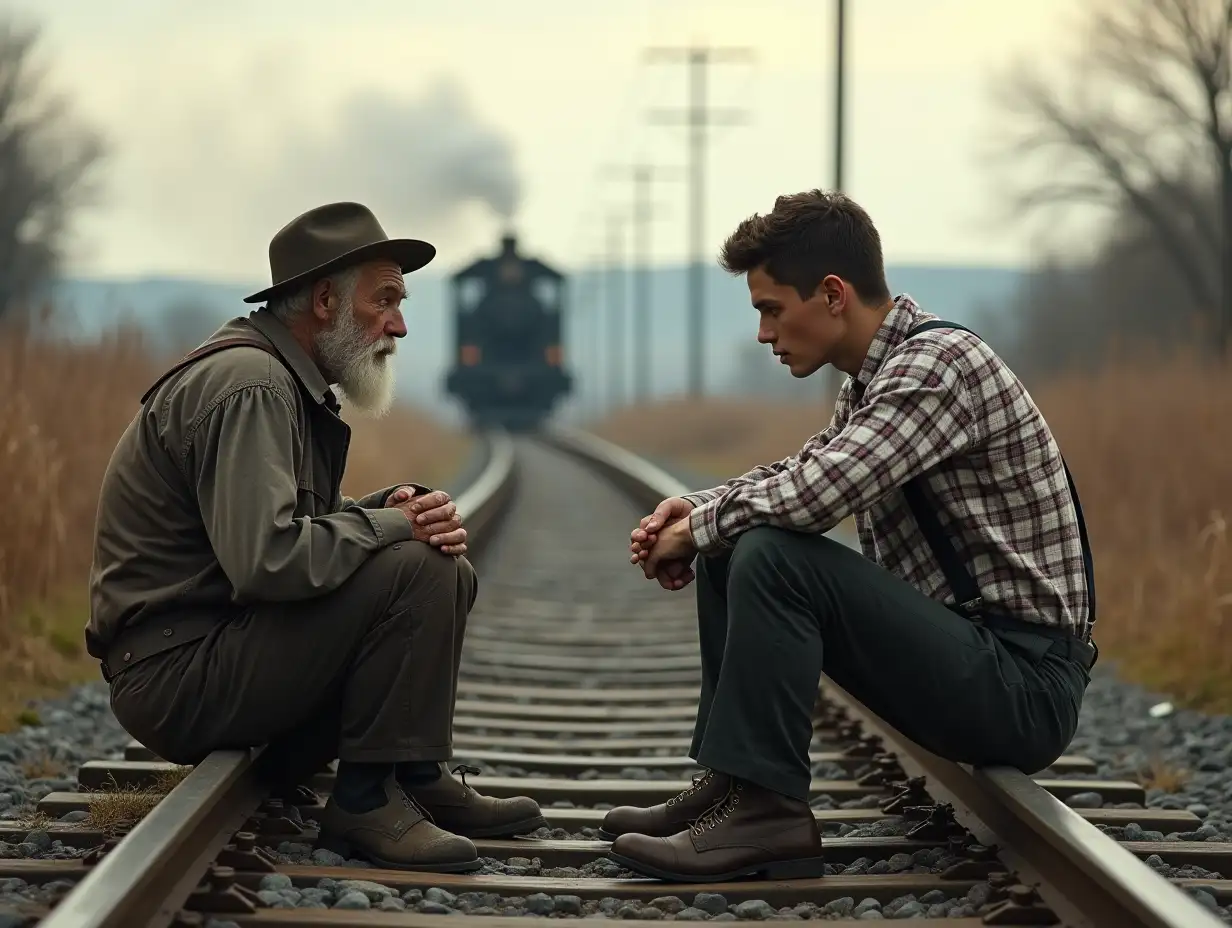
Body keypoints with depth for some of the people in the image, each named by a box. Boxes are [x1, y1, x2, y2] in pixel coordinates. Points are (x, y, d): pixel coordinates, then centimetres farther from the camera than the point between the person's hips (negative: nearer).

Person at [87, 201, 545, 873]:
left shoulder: (291, 383, 15)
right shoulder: (248, 386, -19)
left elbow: (311, 522, 15)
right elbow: (266, 558, -30)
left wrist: (396, 507, -5)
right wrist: (394, 524, -17)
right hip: (174, 675, -10)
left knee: (450, 575, 9)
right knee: (414, 569, -21)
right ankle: (368, 798, -13)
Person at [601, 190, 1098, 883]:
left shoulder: (937, 360, -17)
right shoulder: (873, 377, 12)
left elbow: (811, 496, -27)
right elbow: (802, 473, 27)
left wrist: (696, 530, -8)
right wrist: (696, 510, 8)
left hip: (1024, 681, -10)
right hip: (962, 646, 10)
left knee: (773, 555, -23)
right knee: (732, 550, 13)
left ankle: (765, 811, -18)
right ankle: (731, 784, 10)